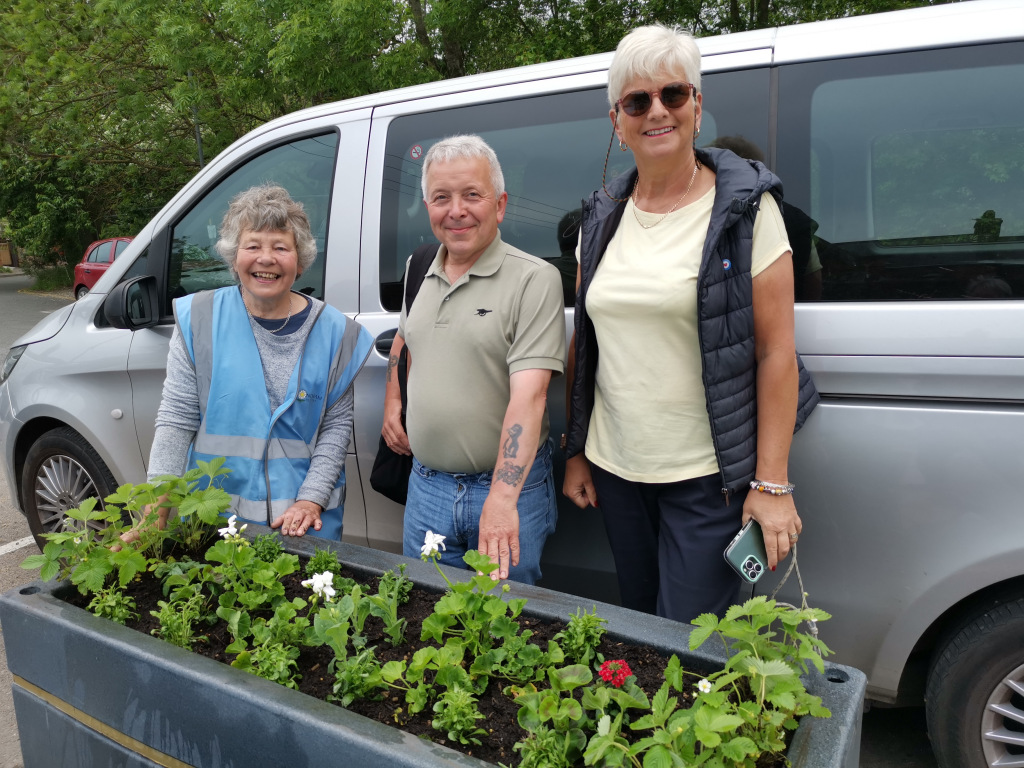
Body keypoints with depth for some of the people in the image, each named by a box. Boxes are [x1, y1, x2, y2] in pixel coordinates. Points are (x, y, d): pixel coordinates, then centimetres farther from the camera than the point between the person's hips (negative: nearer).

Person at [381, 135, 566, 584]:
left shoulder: (535, 279, -14)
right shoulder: (419, 272, 7)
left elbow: (528, 394, -23)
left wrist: (502, 499, -30)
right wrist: (392, 404, 12)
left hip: (507, 487, -5)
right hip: (426, 486, 5)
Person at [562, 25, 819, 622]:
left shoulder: (745, 207, -8)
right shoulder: (603, 216, 6)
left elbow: (776, 352, -11)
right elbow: (584, 342, 10)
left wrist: (772, 484, -13)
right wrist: (576, 452, 9)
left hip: (710, 479, -5)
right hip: (615, 469, 5)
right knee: (637, 628, 22)